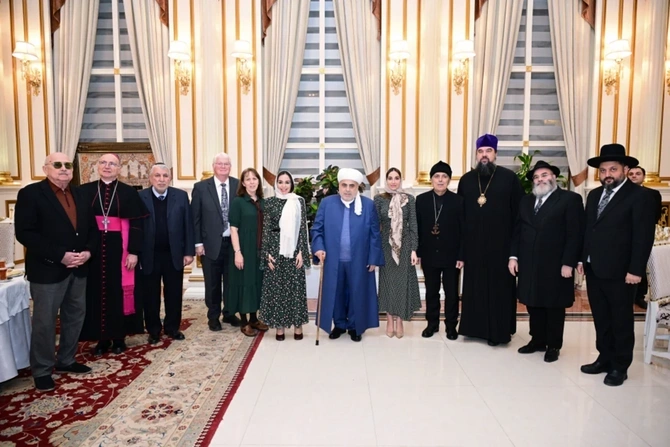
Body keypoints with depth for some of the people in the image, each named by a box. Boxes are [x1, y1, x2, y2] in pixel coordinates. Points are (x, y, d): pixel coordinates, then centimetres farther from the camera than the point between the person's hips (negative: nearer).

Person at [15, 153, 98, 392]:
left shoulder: (79, 194, 10)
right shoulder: (30, 194, -8)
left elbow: (92, 228, 10)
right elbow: (25, 233, -17)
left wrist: (88, 251, -9)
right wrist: (60, 255, -21)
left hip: (78, 268, 6)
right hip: (47, 269, -6)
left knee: (75, 316, 15)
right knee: (45, 321, 4)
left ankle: (66, 360, 31)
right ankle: (42, 370, 20)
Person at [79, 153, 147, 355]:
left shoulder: (129, 192, 0)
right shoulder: (85, 191, 5)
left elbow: (136, 224, -4)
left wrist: (133, 252, -11)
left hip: (119, 249, -1)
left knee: (119, 292, 6)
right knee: (97, 292, 7)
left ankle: (119, 337, 20)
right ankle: (102, 338, 21)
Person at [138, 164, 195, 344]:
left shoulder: (181, 196, 0)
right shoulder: (139, 197, -4)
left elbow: (188, 226, 0)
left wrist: (189, 252, -3)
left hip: (174, 255, 1)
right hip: (149, 256, -1)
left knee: (174, 294, 11)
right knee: (151, 296, 10)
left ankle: (172, 327, 28)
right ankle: (153, 330, 26)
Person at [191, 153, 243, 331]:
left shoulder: (239, 186, 1)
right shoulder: (201, 187, -1)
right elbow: (195, 218, -1)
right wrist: (198, 243, -6)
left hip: (234, 242, 1)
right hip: (211, 243, -1)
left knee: (232, 281, 13)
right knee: (212, 283, 10)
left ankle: (229, 313, 31)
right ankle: (213, 317, 26)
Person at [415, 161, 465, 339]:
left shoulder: (458, 201, -3)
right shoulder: (421, 200, 1)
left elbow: (463, 231, -4)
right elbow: (417, 229, 1)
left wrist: (461, 256, -9)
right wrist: (418, 253, -2)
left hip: (451, 256, -1)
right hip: (429, 255, 1)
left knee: (451, 293, 9)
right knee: (431, 292, 12)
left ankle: (451, 325, 24)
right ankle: (432, 323, 26)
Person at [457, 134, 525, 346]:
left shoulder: (509, 178, -2)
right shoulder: (466, 180, 7)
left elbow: (519, 212, -3)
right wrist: (460, 243, 4)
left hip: (500, 244, -3)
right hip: (473, 244, 3)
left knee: (499, 287, 5)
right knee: (475, 287, 10)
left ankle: (498, 331, 17)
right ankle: (477, 327, 23)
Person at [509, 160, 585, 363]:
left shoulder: (570, 199, -3)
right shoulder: (526, 201, 14)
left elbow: (575, 234, -10)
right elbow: (518, 231, 12)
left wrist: (568, 263, -15)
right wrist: (514, 256, 3)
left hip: (555, 265, -5)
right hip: (529, 264, 5)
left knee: (554, 307, 7)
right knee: (533, 304, 12)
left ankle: (553, 346, 21)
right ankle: (537, 341, 27)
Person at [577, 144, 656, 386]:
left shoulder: (639, 196, -8)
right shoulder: (594, 195, 13)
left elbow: (644, 236, -13)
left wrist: (636, 270, -17)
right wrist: (582, 259, 10)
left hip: (620, 272, -6)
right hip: (594, 270, 6)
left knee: (621, 321, 7)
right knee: (601, 319, 15)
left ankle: (620, 367, 20)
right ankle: (605, 359, 28)